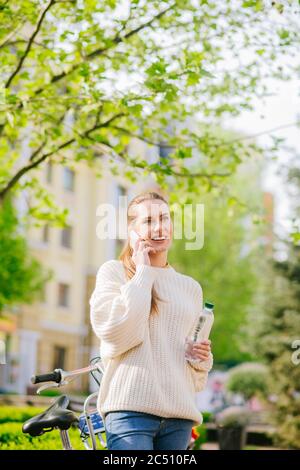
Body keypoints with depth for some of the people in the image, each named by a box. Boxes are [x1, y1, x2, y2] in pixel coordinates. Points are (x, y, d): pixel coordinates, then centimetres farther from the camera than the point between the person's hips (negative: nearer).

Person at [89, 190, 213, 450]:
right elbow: (116, 335, -11)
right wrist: (143, 274, -4)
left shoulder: (191, 287, 20)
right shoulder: (114, 271, 6)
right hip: (130, 407, -5)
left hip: (179, 413, 5)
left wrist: (203, 361, 3)